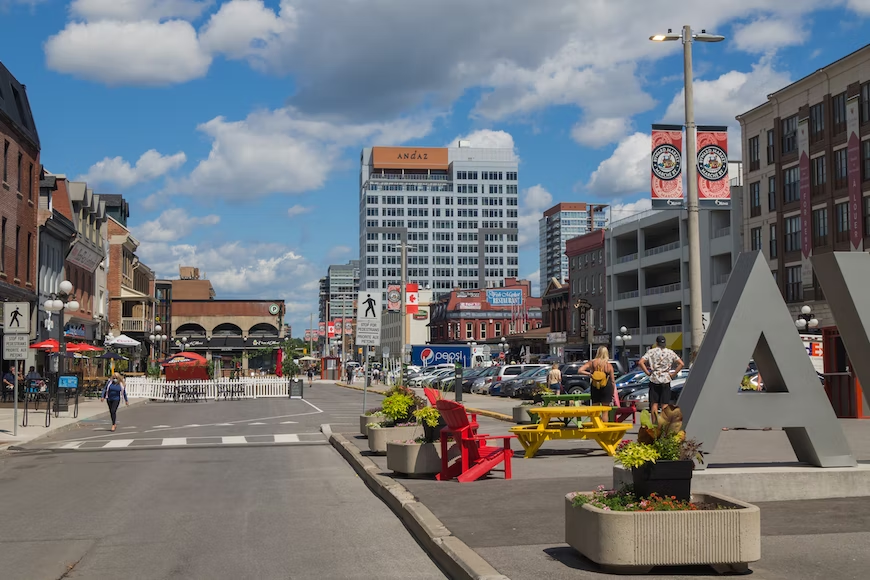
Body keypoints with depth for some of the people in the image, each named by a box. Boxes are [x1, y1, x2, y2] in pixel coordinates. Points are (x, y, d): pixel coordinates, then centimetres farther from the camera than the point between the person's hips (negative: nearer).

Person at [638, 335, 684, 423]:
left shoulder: (651, 352, 0)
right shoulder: (670, 352, 4)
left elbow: (641, 362, -11)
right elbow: (681, 364, -2)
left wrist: (647, 373, -3)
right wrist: (673, 374, 2)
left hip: (654, 379, 0)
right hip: (666, 380, 0)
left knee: (654, 404, 4)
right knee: (665, 404, 2)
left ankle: (654, 423, 0)